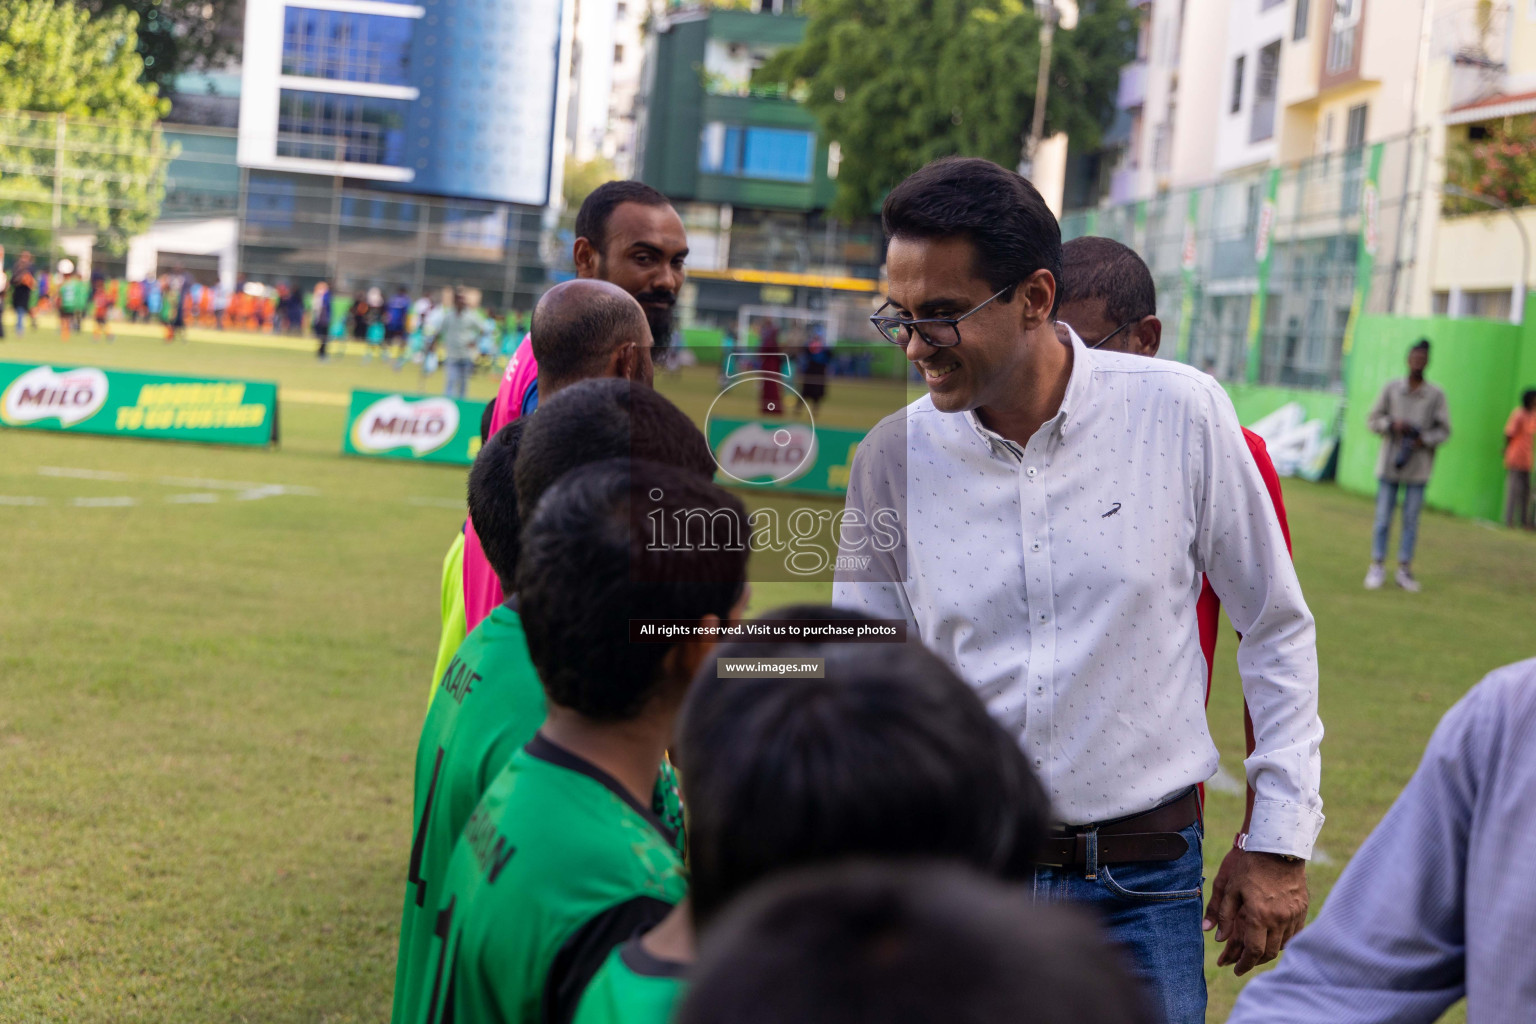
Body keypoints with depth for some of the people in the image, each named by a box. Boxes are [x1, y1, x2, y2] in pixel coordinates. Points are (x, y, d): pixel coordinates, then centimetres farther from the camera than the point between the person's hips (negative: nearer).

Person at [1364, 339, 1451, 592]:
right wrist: (1392, 424, -12)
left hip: (1418, 468, 0)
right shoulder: (1392, 389, 3)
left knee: (1411, 520, 3)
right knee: (1383, 518, 3)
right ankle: (1377, 566, 11)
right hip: (1389, 465, 0)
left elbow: (1444, 430, 3)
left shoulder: (1436, 395, 0)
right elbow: (1373, 418, 7)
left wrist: (1423, 440, -14)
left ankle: (1404, 569, 11)